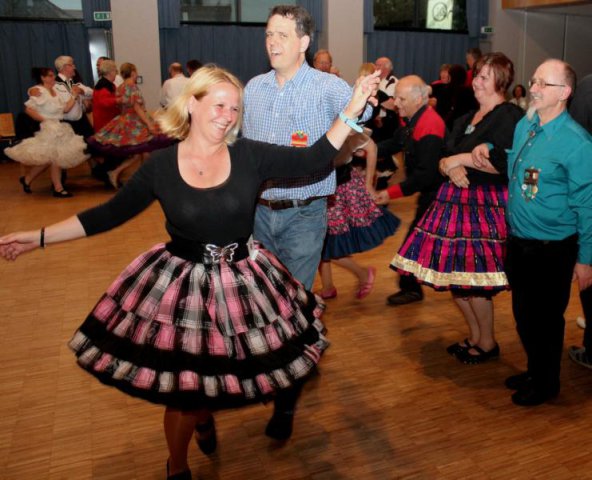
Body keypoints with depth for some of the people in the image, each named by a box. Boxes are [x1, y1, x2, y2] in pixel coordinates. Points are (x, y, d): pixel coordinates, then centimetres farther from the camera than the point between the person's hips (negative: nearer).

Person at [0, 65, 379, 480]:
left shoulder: (250, 155, -7)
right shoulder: (160, 166, -6)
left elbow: (314, 160, -10)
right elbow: (111, 213, 0)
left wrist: (351, 111, -18)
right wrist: (40, 237, -1)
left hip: (243, 281, 1)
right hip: (181, 284, -1)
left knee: (223, 372, 11)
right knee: (182, 386, 6)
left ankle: (204, 414, 52)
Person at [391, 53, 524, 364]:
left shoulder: (510, 116, -8)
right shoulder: (467, 118, 20)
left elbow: (505, 164, -21)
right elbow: (444, 157, 15)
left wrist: (461, 158, -12)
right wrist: (450, 167, -9)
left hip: (485, 204, -8)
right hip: (455, 200, 8)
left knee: (473, 278, -5)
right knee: (451, 274, 9)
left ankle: (487, 343, 17)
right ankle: (475, 336, 27)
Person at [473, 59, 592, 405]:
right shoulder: (524, 126, 3)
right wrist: (489, 150, 3)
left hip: (552, 249, -7)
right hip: (518, 240, 7)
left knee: (546, 318, 10)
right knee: (523, 312, 20)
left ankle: (546, 384, 33)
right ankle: (534, 370, 43)